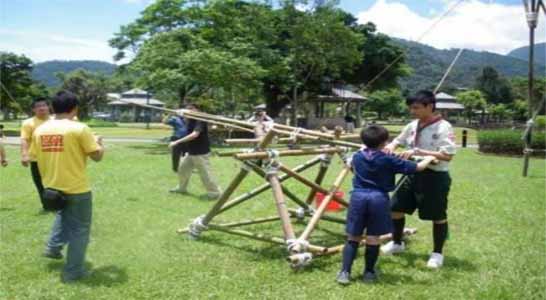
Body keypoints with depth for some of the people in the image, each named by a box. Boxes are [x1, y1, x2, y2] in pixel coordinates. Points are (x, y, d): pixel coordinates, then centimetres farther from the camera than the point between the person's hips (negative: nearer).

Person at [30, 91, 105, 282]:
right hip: (76, 188, -6)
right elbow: (97, 156, -13)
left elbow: (36, 156, 9)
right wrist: (99, 143, 8)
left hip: (51, 187, 6)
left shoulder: (40, 130, -1)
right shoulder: (79, 128, -17)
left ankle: (53, 247, 30)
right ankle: (72, 271, 12)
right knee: (79, 228, 8)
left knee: (64, 213, 35)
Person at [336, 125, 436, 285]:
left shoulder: (357, 157, 7)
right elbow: (417, 167, 3)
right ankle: (369, 272, 17)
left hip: (358, 197, 3)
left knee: (353, 237, 7)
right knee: (373, 238, 7)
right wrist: (428, 159, 23)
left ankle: (344, 272, 3)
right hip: (378, 199, -3)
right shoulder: (388, 160, -2)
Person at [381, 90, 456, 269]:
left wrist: (418, 152, -27)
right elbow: (399, 140, 20)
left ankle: (437, 253, 24)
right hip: (413, 174, 7)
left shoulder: (443, 127, -16)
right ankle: (397, 243, 34)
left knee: (438, 216, 6)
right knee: (396, 207, 12)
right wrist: (391, 146, -5)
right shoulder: (413, 126, 4)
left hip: (435, 177, -7)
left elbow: (448, 155, -24)